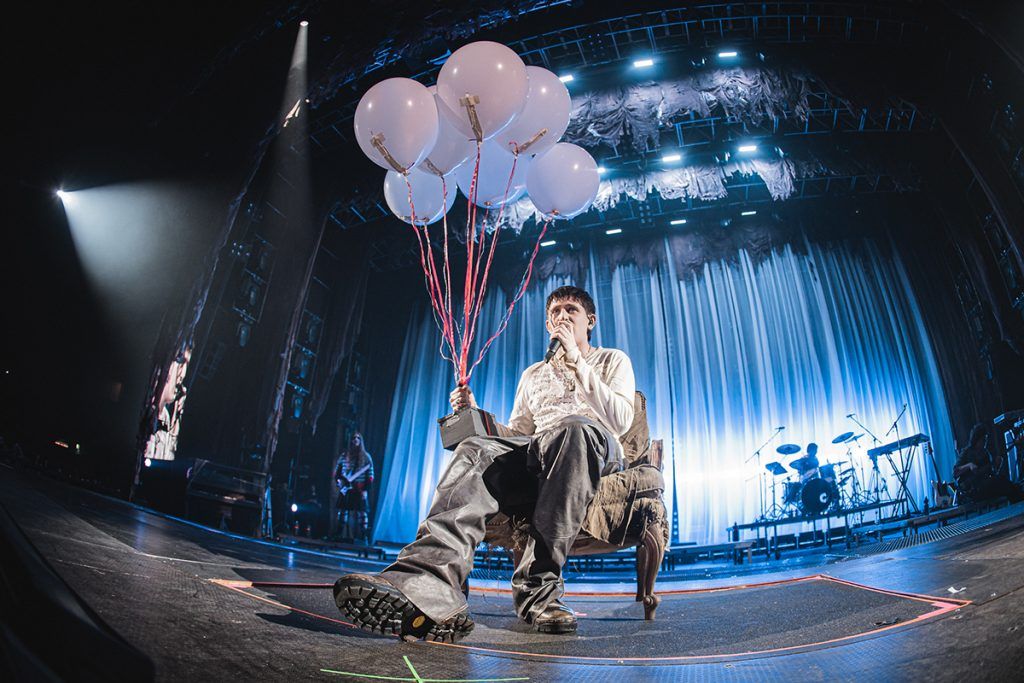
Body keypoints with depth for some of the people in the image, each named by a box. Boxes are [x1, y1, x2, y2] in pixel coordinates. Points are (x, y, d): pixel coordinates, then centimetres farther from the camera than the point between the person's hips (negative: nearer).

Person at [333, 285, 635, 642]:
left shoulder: (613, 360, 20)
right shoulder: (533, 374, 30)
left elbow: (620, 421, 0)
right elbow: (516, 434, 22)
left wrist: (576, 360, -3)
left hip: (598, 450, -3)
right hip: (535, 457, 3)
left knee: (573, 428, -39)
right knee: (476, 450, -30)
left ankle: (537, 585, -39)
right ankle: (430, 586, -54)